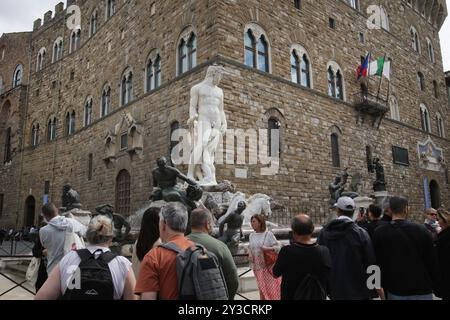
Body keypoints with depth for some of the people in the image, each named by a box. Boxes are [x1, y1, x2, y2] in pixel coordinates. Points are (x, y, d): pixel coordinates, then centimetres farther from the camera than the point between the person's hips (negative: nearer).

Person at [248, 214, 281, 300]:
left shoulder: (268, 234, -9)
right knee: (262, 287, 10)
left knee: (272, 286, 1)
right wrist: (250, 254, 0)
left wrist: (268, 248, -23)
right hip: (257, 266, 4)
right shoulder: (252, 235, 6)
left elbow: (277, 247, -8)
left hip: (269, 265, -4)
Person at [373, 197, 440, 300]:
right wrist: (433, 285, 13)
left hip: (395, 291, 1)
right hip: (422, 291, 0)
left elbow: (378, 263, -1)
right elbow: (432, 262, -2)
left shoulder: (379, 233, -7)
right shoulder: (421, 230, -9)